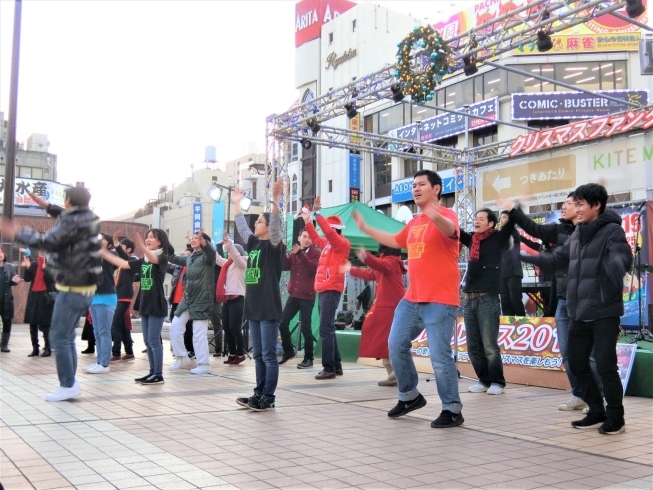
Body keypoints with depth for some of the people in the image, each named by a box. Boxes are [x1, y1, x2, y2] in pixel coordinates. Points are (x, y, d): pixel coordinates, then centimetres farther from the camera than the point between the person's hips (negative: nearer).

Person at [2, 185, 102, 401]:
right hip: (84, 287, 10)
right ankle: (71, 382, 19)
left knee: (59, 337, -5)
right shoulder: (86, 217, 8)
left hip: (73, 289, -10)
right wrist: (47, 206, 35)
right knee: (67, 336, 15)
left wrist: (17, 233, -16)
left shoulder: (73, 222, -20)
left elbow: (49, 241, -26)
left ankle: (67, 385, -2)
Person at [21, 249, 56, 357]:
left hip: (46, 296, -5)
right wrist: (27, 268, -9)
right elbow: (27, 279, 5)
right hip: (34, 296, 5)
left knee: (45, 324, -3)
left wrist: (45, 268, -23)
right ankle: (35, 348, 14)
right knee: (32, 324, 6)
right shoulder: (33, 264, 9)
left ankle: (47, 348, 6)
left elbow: (52, 279, -13)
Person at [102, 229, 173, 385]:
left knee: (154, 340, -7)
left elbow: (155, 260, -31)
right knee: (148, 341, 10)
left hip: (157, 304, -8)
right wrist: (103, 252, 4)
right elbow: (123, 264, 10)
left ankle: (158, 375, -2)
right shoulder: (143, 260, 13)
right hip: (145, 304, 8)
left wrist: (143, 248, -50)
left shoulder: (162, 257, -8)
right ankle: (153, 372, 17)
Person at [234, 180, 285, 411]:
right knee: (258, 355, 12)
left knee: (269, 356, -2)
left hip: (269, 309, -8)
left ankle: (268, 398, 3)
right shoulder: (254, 243, 12)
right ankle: (259, 394, 19)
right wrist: (237, 203, 28)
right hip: (253, 307, 8)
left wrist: (275, 200, -34)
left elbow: (276, 226, -25)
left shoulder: (274, 246, -8)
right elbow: (242, 226, 26)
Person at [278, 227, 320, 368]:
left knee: (305, 327, -5)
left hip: (307, 296, -5)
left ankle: (308, 358, 6)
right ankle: (289, 351, 23)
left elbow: (313, 269, -19)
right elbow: (284, 266, -1)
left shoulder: (315, 253, -1)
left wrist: (300, 253, -25)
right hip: (293, 295, 5)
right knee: (282, 323, 4)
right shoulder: (293, 253, 13)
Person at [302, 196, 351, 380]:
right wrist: (307, 220, 29)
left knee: (326, 328, -13)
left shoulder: (342, 243, -8)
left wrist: (317, 214, -20)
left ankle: (329, 368, -12)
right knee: (328, 328, 12)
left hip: (331, 290, -10)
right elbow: (316, 238, 33)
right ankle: (336, 365, 19)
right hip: (323, 290, 10)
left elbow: (328, 231, -24)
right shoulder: (328, 243, 16)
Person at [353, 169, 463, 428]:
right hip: (411, 299, 9)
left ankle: (452, 410, 5)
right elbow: (395, 241, 33)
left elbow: (450, 231, -33)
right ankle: (409, 396, 28)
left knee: (440, 356, -9)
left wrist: (436, 217, -55)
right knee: (396, 346, 12)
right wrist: (365, 228, 34)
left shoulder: (446, 215, -9)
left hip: (440, 301, -8)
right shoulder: (414, 222, 15)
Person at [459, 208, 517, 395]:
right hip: (470, 300, 6)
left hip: (488, 299, -6)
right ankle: (484, 380, 20)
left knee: (489, 346, -4)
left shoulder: (498, 238, 3)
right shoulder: (471, 239, 15)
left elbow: (510, 223, -9)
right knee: (473, 346, 8)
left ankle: (497, 382, 9)